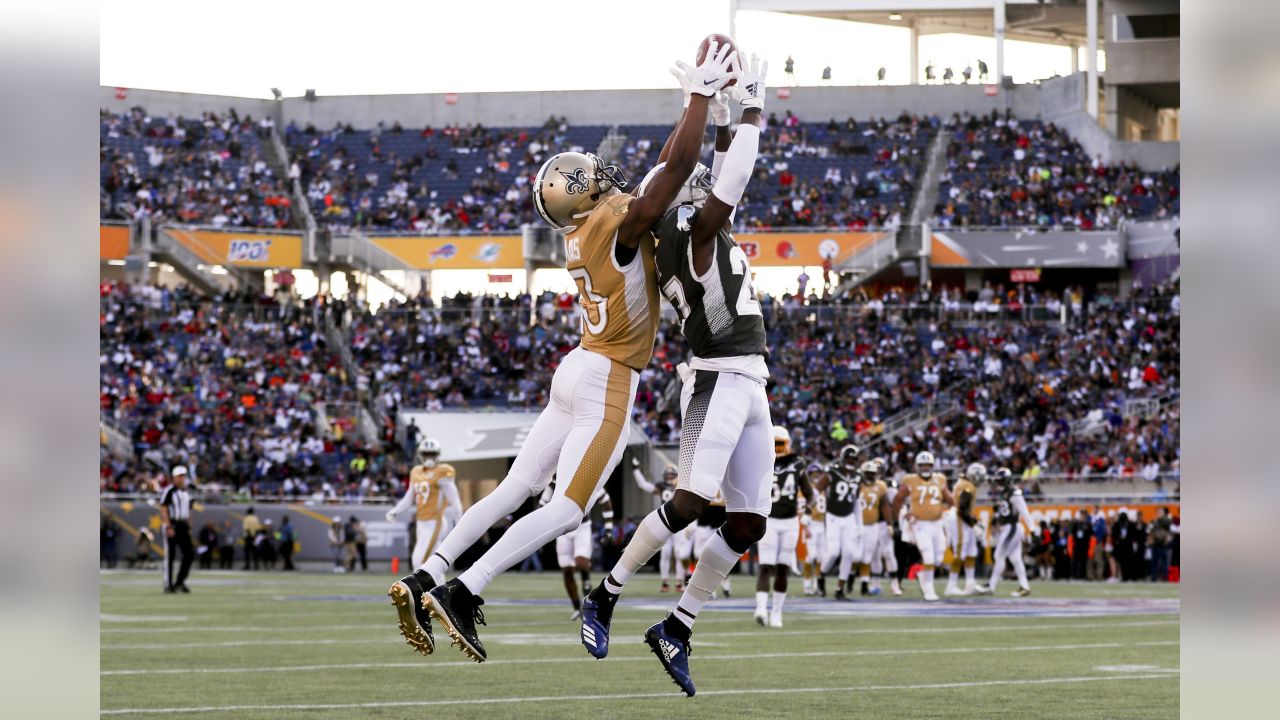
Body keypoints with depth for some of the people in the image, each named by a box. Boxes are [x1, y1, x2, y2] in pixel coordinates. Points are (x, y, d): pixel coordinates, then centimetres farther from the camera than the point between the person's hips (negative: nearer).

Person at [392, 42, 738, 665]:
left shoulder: (582, 232, 9)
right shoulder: (619, 224, -16)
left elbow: (662, 167, 20)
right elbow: (679, 167, -22)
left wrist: (697, 101, 18)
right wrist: (702, 93, -13)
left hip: (577, 372, 9)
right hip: (608, 380, -9)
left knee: (514, 490, 10)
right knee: (565, 511, -9)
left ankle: (424, 579, 4)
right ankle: (461, 593, -17)